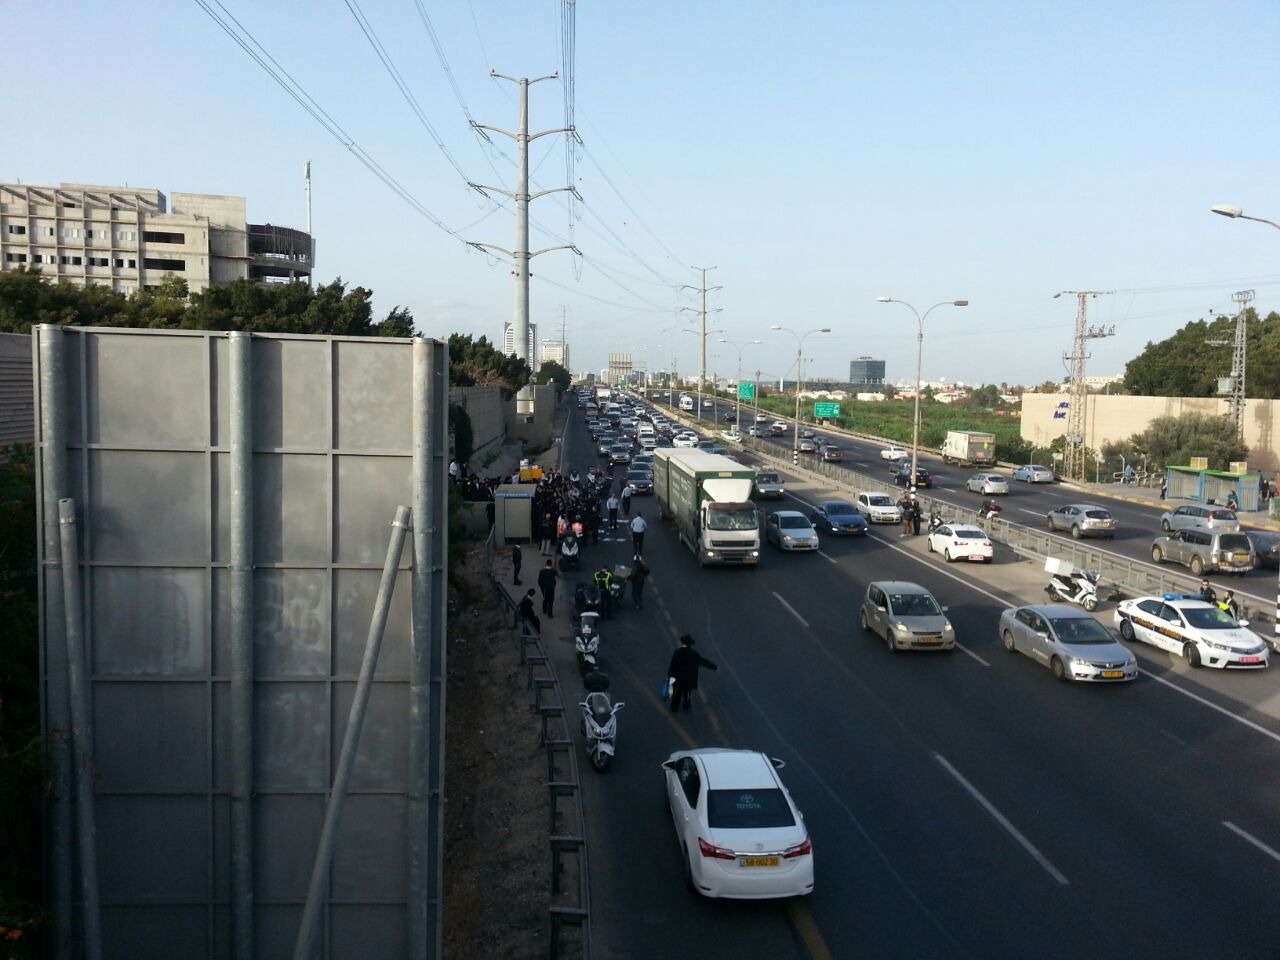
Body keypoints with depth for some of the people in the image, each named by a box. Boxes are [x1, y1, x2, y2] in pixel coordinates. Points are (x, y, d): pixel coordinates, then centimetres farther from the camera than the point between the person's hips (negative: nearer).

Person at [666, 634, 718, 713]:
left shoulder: (677, 652, -19)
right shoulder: (694, 654, -15)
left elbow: (672, 664, -18)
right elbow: (704, 661, -8)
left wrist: (670, 674, -9)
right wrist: (715, 667, 3)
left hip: (678, 678, 0)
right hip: (689, 679, 0)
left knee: (677, 693, 17)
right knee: (687, 693, 19)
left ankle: (674, 708, 28)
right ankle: (686, 708, 30)